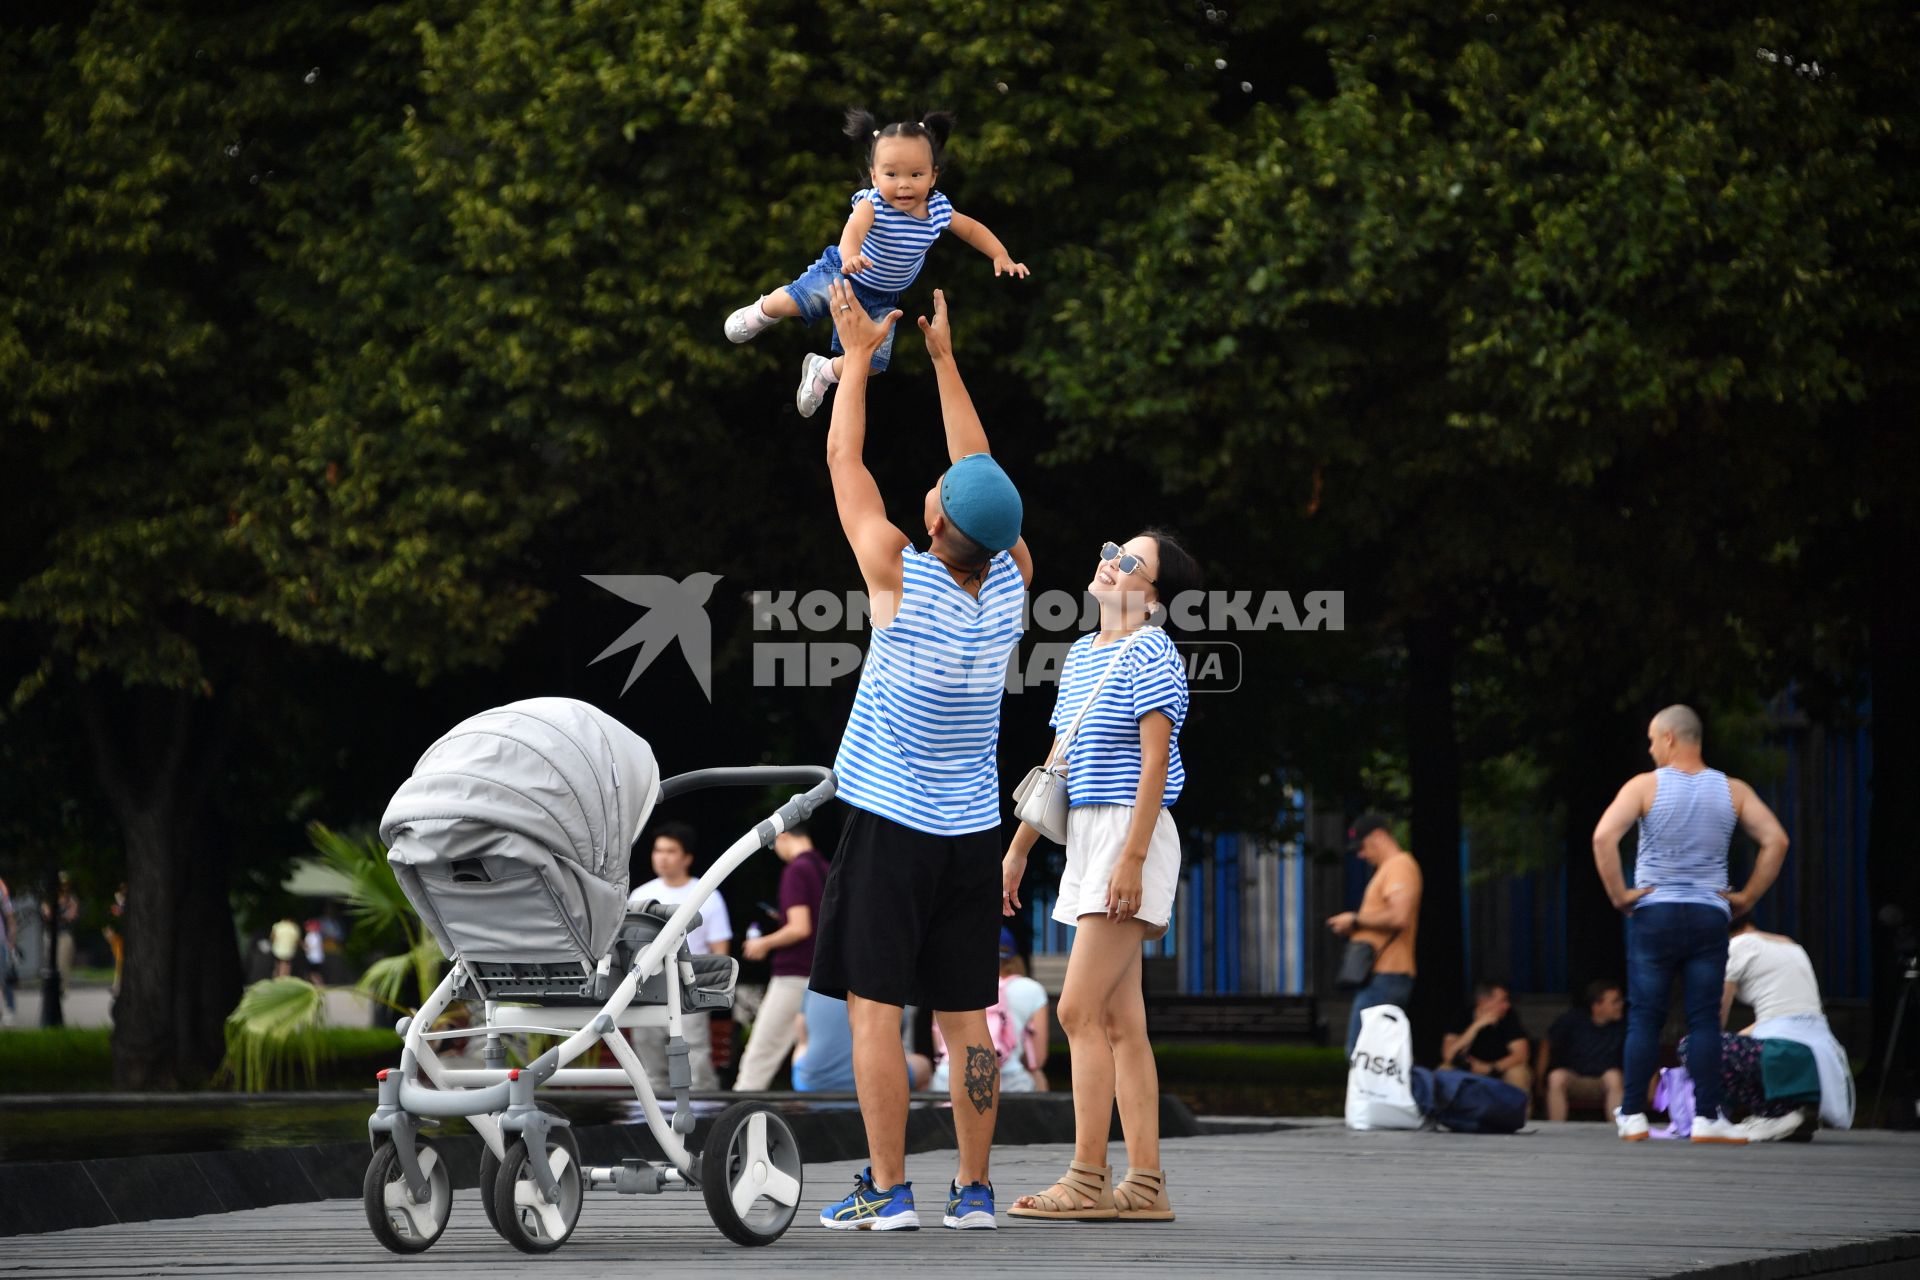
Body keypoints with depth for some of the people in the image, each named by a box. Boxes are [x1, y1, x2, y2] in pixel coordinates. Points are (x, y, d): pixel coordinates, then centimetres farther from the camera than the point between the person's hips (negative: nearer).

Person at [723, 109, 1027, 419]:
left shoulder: (938, 211, -15)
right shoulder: (873, 204, -30)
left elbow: (973, 229, 4)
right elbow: (853, 231, -50)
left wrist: (1001, 257, -7)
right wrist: (851, 258, -72)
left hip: (881, 299, 4)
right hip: (841, 274, -4)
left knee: (872, 362, -2)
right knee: (792, 301, -22)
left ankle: (824, 372, 27)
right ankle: (763, 312, 15)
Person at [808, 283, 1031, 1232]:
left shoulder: (901, 578, -15)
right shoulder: (1012, 584, -3)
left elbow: (844, 460, -3)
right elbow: (984, 479, 13)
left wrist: (859, 353, 8)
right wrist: (943, 358, 20)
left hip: (891, 828, -5)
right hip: (972, 831, 5)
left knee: (875, 1007, -3)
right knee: (965, 1014, 6)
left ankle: (887, 1190, -7)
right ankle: (972, 1190, 6)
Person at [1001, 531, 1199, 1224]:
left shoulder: (1150, 655, -10)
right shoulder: (1079, 655, 17)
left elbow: (1155, 761, -16)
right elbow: (1058, 760, 23)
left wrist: (1131, 858, -22)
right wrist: (1019, 848, 23)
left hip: (1130, 836, -9)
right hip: (1086, 838, 9)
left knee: (1080, 1011, -12)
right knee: (1120, 1020, 6)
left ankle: (1088, 1179, -11)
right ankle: (1145, 1184, 5)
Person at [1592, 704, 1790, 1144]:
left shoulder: (1645, 786, -4)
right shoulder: (1733, 791, 4)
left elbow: (1604, 837, -16)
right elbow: (1776, 840, -1)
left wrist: (1618, 894, -7)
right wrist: (1747, 898, 5)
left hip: (1653, 914, -1)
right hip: (1710, 916, 2)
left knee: (1644, 1017, 4)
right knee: (1705, 1019, 2)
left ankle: (1633, 1116, 3)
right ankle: (1706, 1117, -3)